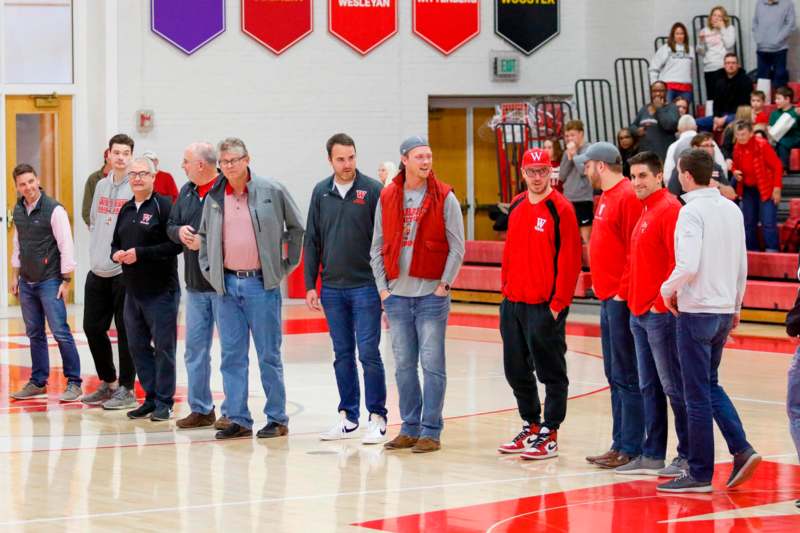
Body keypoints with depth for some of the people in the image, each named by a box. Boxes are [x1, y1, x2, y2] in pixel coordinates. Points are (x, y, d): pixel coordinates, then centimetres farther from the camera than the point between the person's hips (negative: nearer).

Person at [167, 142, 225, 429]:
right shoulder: (187, 192, 13)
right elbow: (170, 225, 19)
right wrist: (179, 231, -3)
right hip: (195, 285, 8)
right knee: (195, 349, 12)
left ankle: (232, 411, 4)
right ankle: (200, 409, 20)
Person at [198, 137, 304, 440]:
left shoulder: (272, 192, -2)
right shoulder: (214, 198, 7)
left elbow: (296, 228, 7)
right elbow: (204, 236, 21)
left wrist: (287, 264, 5)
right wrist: (207, 269, 10)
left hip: (261, 283, -3)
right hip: (227, 284, 4)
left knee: (269, 355, 1)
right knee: (232, 356, 4)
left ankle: (277, 419, 8)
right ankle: (238, 420, 9)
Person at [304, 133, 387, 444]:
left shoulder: (372, 191, -5)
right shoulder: (321, 193, 7)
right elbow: (312, 242, 11)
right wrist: (310, 285, 6)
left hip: (365, 287, -4)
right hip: (332, 289, 4)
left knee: (368, 353, -5)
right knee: (343, 355, 10)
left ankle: (377, 418, 3)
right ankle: (348, 418, 17)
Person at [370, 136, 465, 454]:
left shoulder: (444, 197, -2)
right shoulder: (387, 198, 7)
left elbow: (457, 247, -2)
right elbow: (378, 248, 11)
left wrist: (443, 285, -8)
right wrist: (383, 288, 3)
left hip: (431, 295, -3)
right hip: (397, 295, 3)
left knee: (432, 365, -3)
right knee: (404, 365, 8)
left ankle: (431, 432, 2)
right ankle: (410, 428, 16)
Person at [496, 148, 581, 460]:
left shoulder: (560, 209, -9)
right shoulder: (516, 207, 11)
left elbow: (569, 259, -12)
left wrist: (558, 302, -15)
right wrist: (506, 290, 13)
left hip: (545, 305, -7)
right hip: (513, 304, 7)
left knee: (551, 372, 0)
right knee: (517, 370, 13)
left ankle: (549, 434, 6)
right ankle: (530, 427, 26)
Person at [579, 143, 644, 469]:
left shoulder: (628, 197, -14)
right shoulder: (608, 197, 16)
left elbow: (636, 250, -19)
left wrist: (623, 292, -19)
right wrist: (602, 286, 16)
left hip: (621, 301, -10)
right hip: (608, 298, 10)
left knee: (625, 377, -6)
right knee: (614, 375, 12)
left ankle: (632, 449, -3)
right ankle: (620, 444, 18)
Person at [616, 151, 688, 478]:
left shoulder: (669, 210, -13)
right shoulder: (645, 212, 16)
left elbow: (679, 260, -19)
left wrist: (663, 301, -18)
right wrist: (634, 299, 16)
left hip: (660, 313, -10)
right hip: (640, 313, 10)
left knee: (673, 386, -4)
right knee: (649, 387, 12)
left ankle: (688, 458, 1)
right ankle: (652, 456, 16)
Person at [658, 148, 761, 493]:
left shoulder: (692, 212, -15)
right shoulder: (732, 210, 8)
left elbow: (688, 266, -25)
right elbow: (742, 265, 14)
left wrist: (668, 288, -7)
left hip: (696, 311, -7)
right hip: (724, 310, 7)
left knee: (698, 394, 0)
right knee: (711, 385, 19)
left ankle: (700, 474, 5)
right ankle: (741, 450, 4)